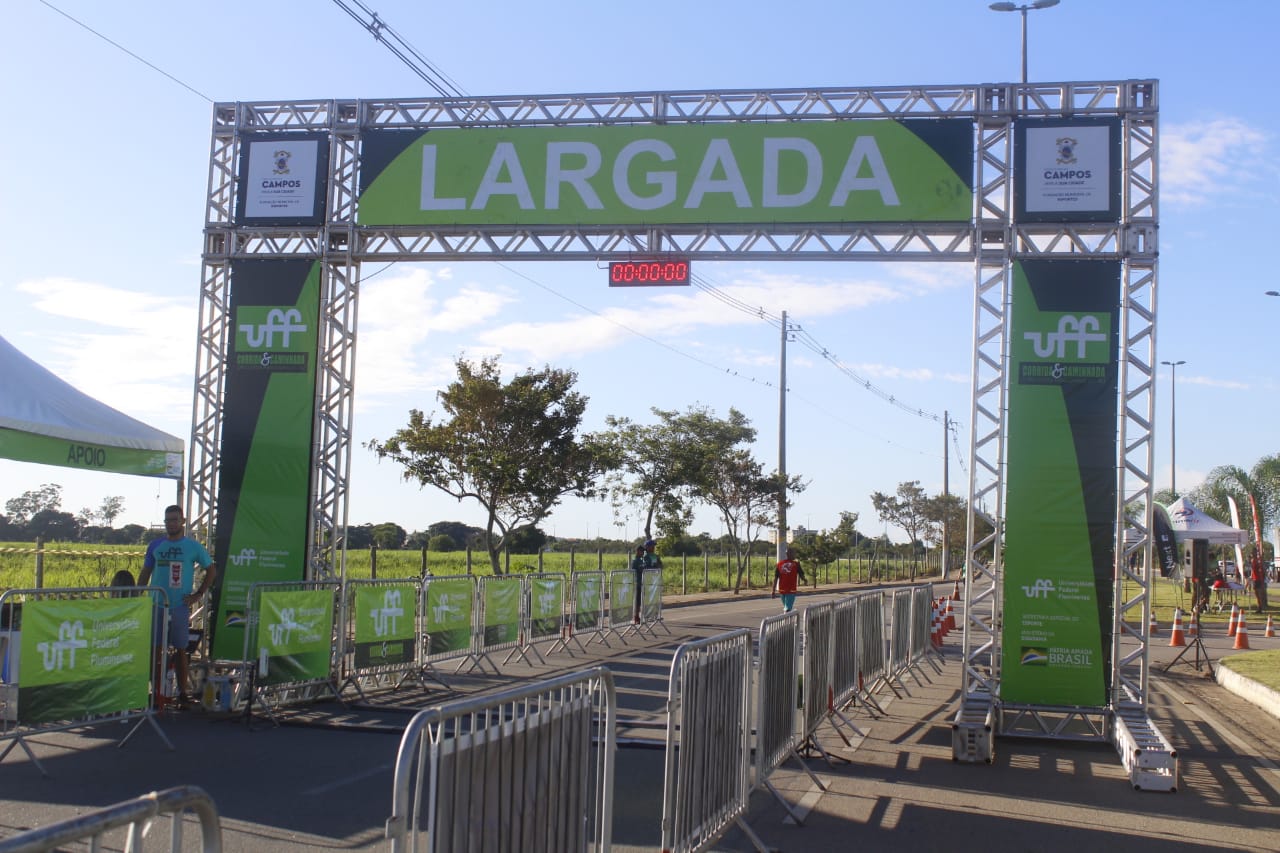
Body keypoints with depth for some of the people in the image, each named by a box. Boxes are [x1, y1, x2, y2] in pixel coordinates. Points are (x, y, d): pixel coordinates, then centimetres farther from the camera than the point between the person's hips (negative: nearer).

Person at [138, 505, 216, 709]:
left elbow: (211, 570, 9)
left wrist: (198, 595, 2)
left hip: (180, 606, -2)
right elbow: (145, 573, 14)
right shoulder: (155, 545, 9)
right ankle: (157, 691, 11)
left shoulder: (193, 546, 3)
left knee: (180, 650, 2)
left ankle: (182, 693, 8)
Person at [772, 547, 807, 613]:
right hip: (791, 590, -4)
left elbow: (775, 578, 2)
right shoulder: (796, 564, -4)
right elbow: (801, 576, 0)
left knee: (785, 607, 22)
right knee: (788, 609, -6)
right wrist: (805, 580, 24)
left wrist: (773, 591, 4)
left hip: (781, 590, 4)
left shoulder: (779, 564, 4)